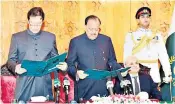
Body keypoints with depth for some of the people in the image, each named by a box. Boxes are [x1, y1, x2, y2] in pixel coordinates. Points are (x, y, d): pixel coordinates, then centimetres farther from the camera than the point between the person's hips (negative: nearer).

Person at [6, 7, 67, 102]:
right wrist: (16, 67, -15)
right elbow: (10, 60, 6)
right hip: (24, 86, -1)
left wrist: (62, 65, -7)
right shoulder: (17, 37, 5)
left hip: (45, 85, 1)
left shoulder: (50, 37, 9)